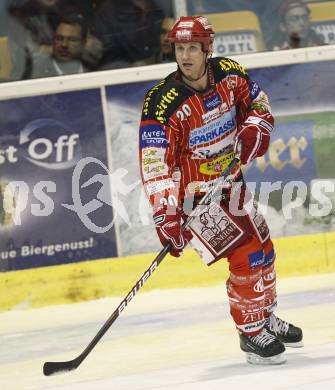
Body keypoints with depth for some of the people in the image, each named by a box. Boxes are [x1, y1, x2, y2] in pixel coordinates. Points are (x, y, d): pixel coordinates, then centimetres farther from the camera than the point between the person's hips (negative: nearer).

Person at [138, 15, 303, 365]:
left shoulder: (229, 74, -10)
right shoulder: (163, 104, -29)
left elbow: (257, 100, 10)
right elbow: (155, 165, -32)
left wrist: (255, 126, -12)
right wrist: (166, 215, -40)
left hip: (229, 183, 7)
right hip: (192, 194, -7)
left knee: (263, 248, 20)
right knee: (247, 257, -15)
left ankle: (266, 318, 43)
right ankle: (251, 333, 4)